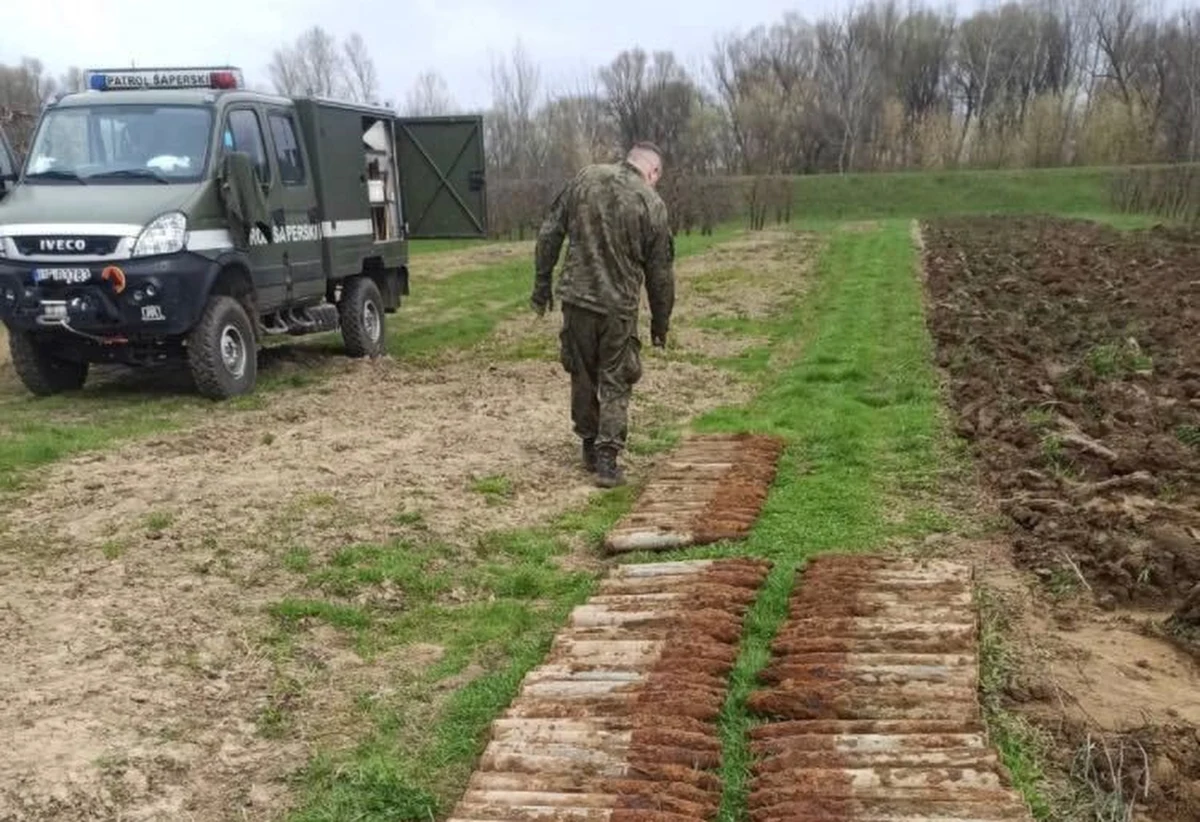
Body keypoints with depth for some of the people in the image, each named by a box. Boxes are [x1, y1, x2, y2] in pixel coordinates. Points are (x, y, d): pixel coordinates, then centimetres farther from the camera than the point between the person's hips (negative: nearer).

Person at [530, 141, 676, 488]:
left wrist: (542, 284, 11)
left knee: (582, 375, 16)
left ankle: (590, 447, 28)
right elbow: (660, 273, -1)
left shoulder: (585, 178, 2)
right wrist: (661, 321, 11)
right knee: (615, 384, 8)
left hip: (576, 298, 3)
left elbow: (549, 234, 3)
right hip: (618, 307, -3)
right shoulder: (652, 204, -6)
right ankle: (607, 460, 4)